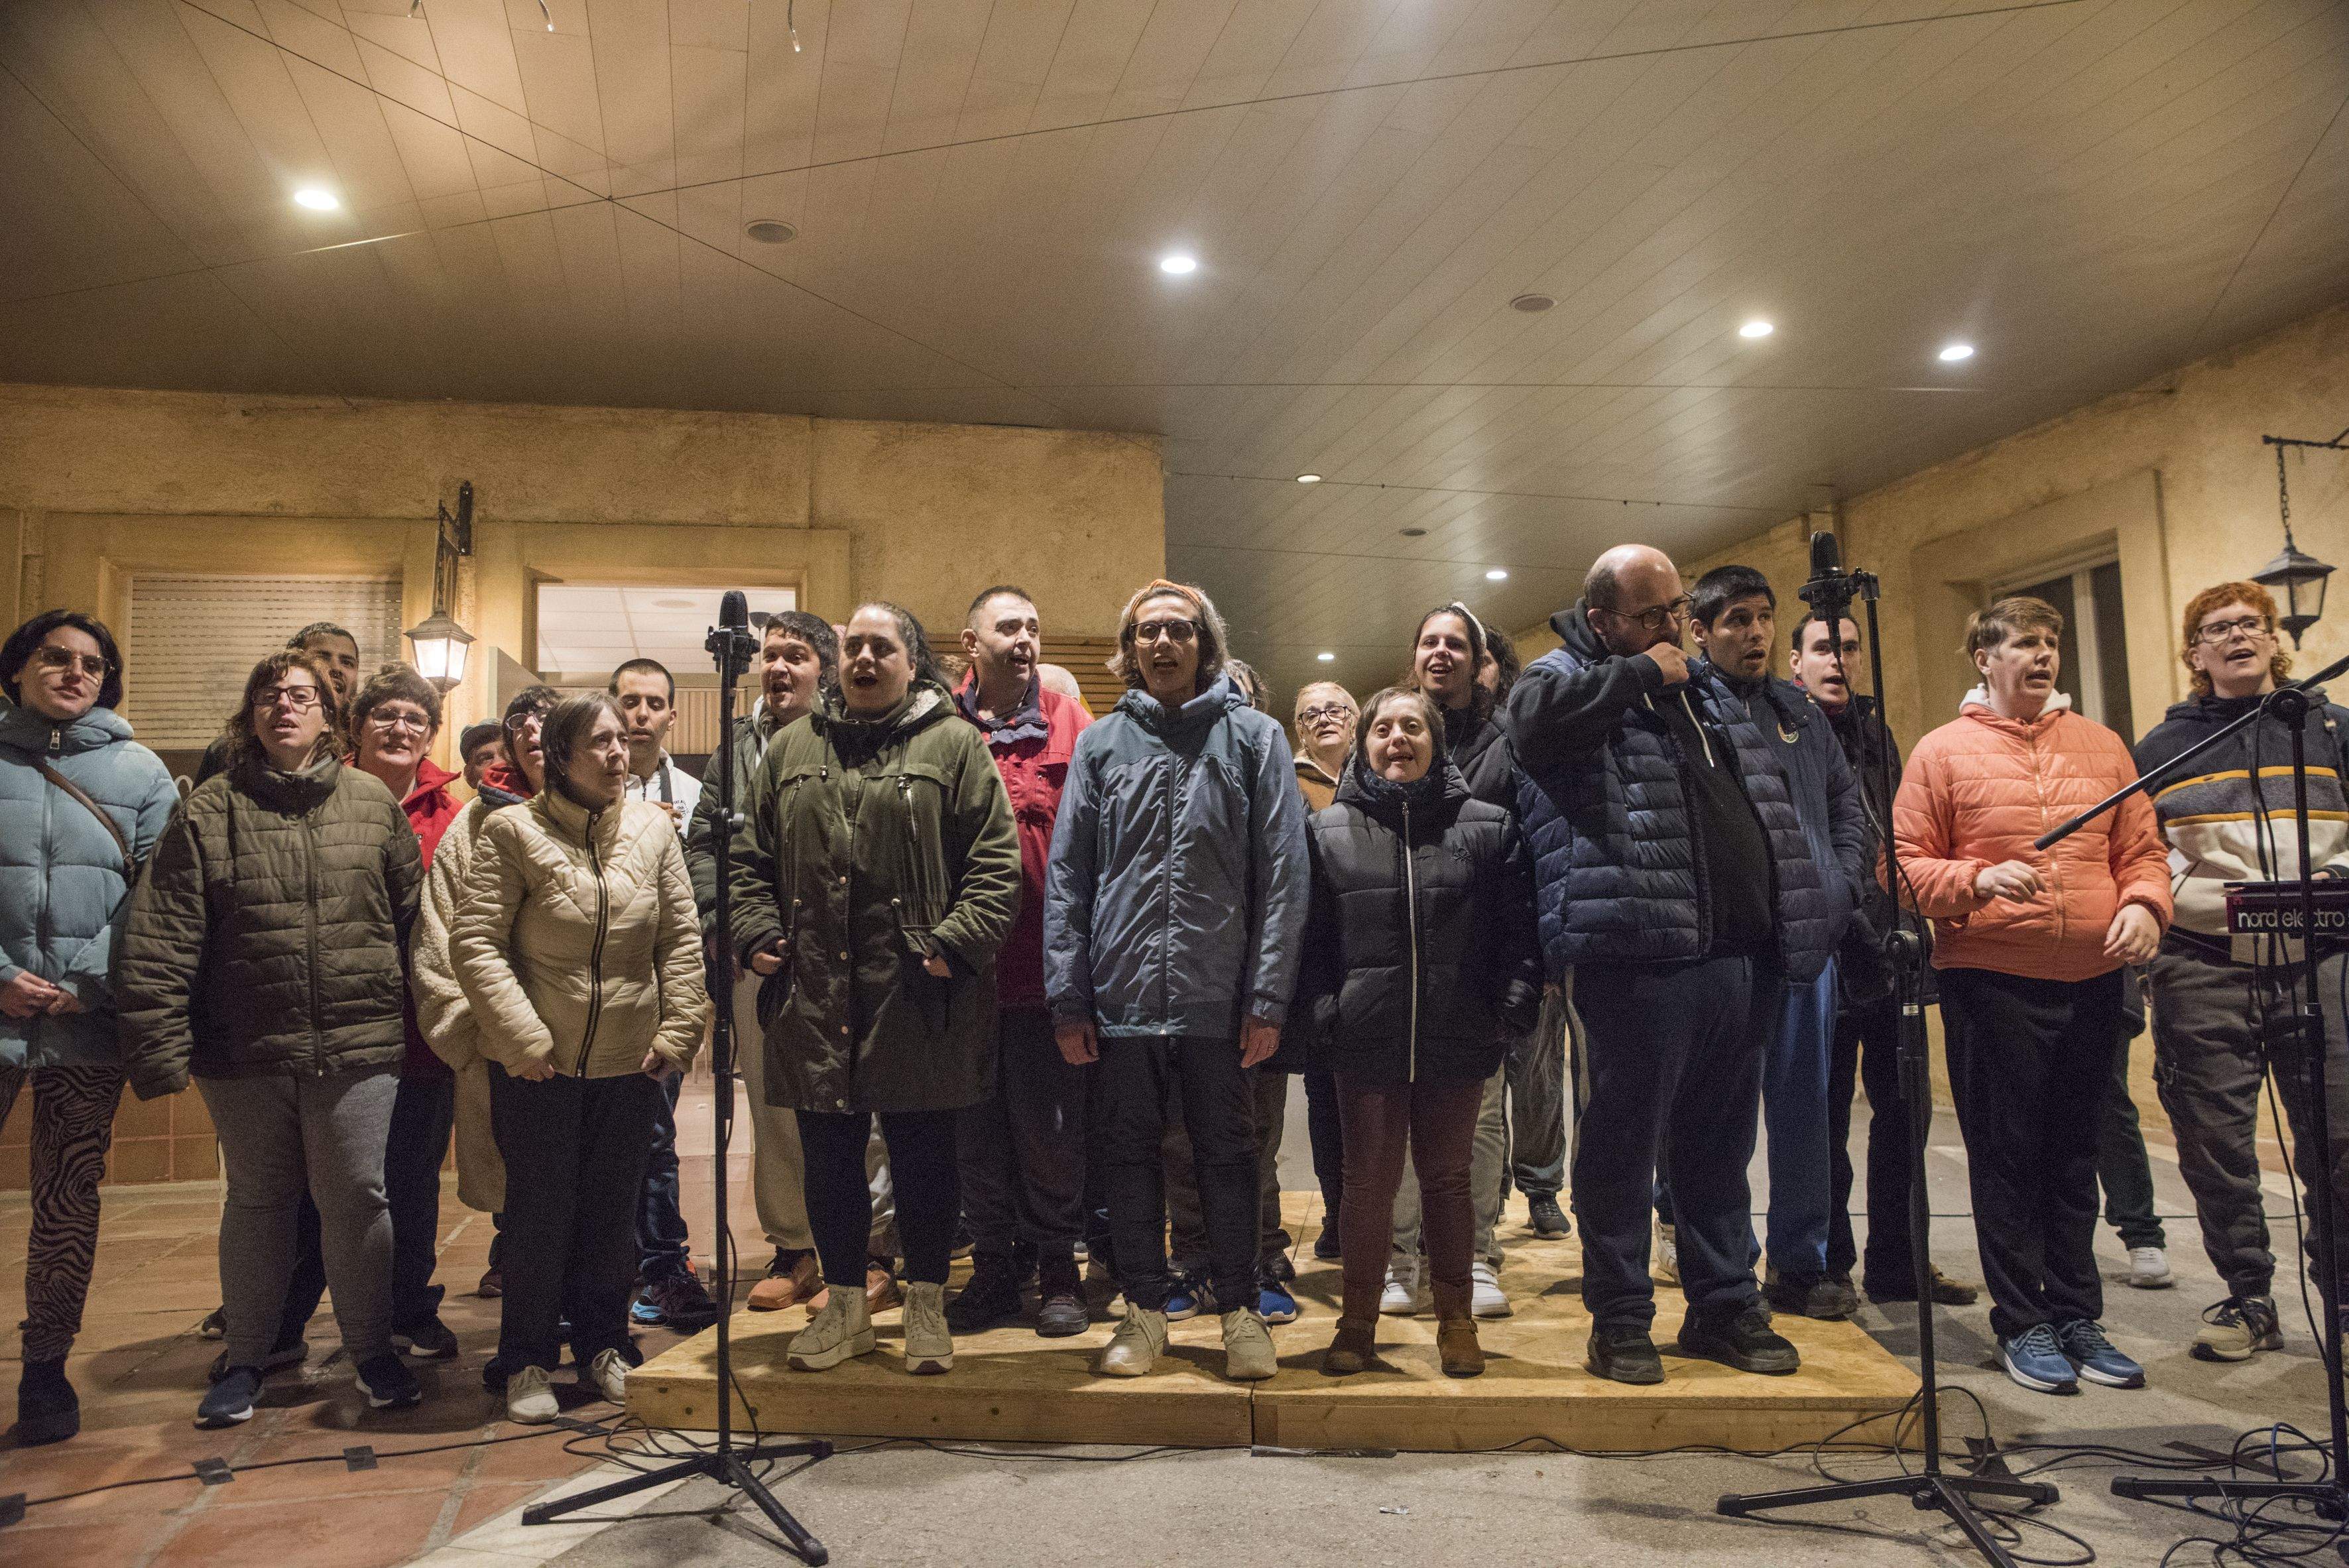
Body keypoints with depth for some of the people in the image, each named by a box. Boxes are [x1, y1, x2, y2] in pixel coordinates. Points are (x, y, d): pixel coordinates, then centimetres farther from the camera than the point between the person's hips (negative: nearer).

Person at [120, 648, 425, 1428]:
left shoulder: (374, 804, 3)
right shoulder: (209, 811, 0)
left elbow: (413, 917, 5)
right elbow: (160, 943, -4)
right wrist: (160, 1051, -10)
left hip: (358, 1047, 0)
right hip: (245, 1050, 0)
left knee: (359, 1200, 5)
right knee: (257, 1202, 15)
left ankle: (372, 1349, 24)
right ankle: (246, 1358, 31)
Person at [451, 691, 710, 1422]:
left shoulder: (653, 827, 2)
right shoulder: (514, 830, -8)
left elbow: (681, 938, 6)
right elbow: (474, 943, -9)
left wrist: (679, 1028, 0)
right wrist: (523, 1037, -13)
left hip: (628, 1061, 3)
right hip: (536, 1062, -3)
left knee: (614, 1208, 13)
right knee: (540, 1209, 6)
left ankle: (603, 1343, 30)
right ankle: (528, 1360, 23)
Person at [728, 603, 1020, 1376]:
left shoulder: (954, 745, 2)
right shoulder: (793, 748, 14)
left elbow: (996, 862, -4)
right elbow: (750, 855, 17)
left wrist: (957, 943, -14)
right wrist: (757, 933, 3)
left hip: (916, 997, -3)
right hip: (814, 995, 4)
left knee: (923, 1160, 6)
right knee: (829, 1160, 13)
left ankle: (926, 1308, 23)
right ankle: (843, 1307, 29)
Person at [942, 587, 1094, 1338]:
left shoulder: (1069, 726, 2)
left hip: (1045, 964, -2)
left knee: (1048, 1127, 6)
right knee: (975, 1128, 12)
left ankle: (1057, 1268, 23)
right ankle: (993, 1267, 28)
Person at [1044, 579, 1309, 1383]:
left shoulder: (1254, 736, 2)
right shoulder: (1100, 743, 8)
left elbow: (1283, 875, -2)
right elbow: (1067, 877, 6)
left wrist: (1269, 995, -8)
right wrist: (1067, 996, 0)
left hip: (1219, 995, -2)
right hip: (1121, 994, 2)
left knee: (1227, 1153, 9)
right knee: (1128, 1151, 11)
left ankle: (1240, 1309, 24)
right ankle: (1144, 1308, 26)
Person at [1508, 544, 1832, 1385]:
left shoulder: (1708, 688, 22)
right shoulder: (1565, 678, 1)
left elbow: (1770, 804, 26)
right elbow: (1534, 718, -26)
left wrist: (1799, 921, 18)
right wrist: (1641, 673, -13)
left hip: (1742, 958, 7)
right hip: (1640, 958, -7)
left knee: (1720, 1145, 16)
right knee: (1623, 1142, 2)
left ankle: (1726, 1305, 29)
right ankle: (1619, 1320, 14)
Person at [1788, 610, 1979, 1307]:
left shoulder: (1875, 733, 16)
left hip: (1890, 953, 7)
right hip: (1825, 956, -6)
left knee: (1900, 1108, 12)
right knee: (1826, 1119, 4)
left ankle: (1895, 1260, 25)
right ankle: (1828, 1263, 18)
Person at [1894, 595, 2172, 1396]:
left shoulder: (2102, 746, 13)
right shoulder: (1942, 751, 0)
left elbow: (2142, 848, 12)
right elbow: (1908, 865, -3)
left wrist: (2144, 904, -7)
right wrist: (1979, 881, -19)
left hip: (2091, 977, 4)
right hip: (1990, 978, -4)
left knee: (2075, 1156, 12)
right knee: (2007, 1156, 3)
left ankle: (2077, 1316, 24)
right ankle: (2022, 1323, 14)